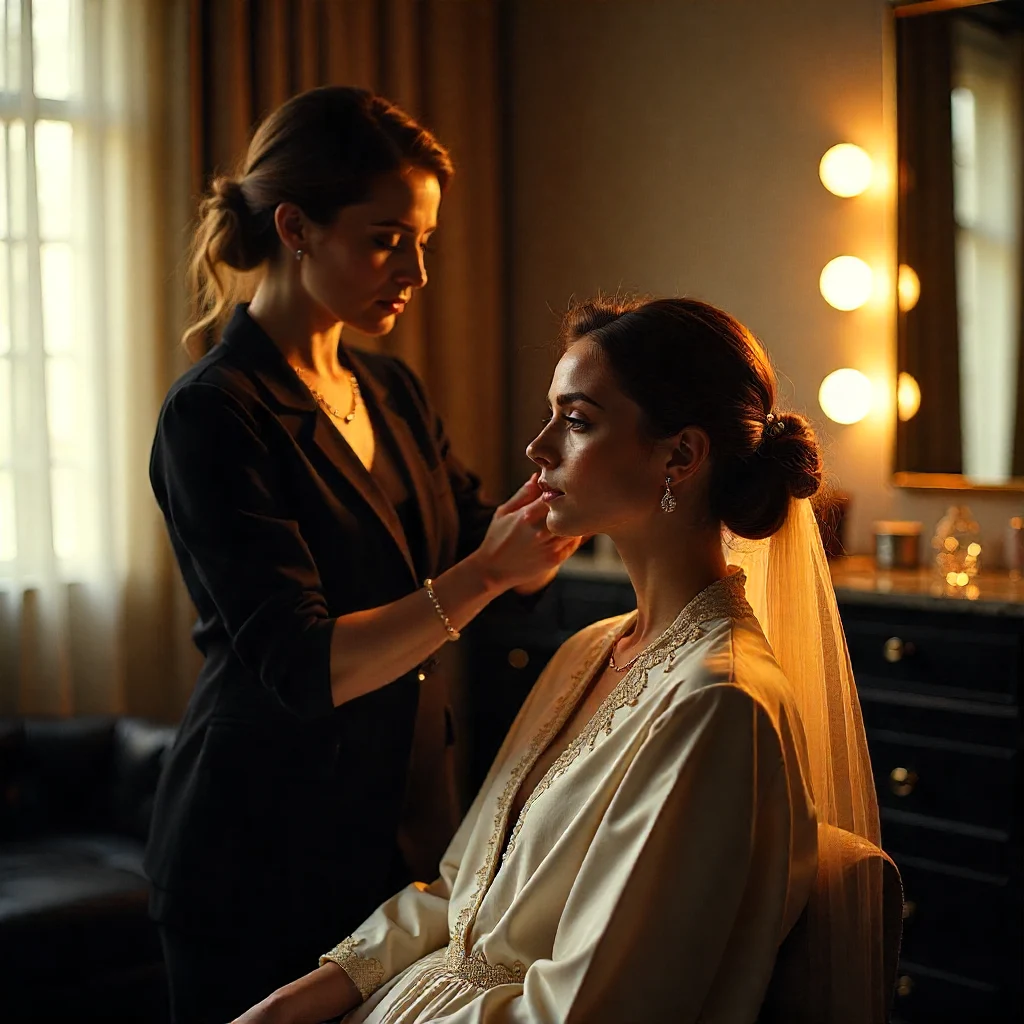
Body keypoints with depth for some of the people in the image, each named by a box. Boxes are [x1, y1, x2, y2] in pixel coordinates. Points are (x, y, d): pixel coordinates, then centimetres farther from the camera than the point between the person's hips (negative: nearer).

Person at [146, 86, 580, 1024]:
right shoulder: (216, 415, -17)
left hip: (386, 829, 7)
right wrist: (485, 573, -31)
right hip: (260, 850, -7)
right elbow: (299, 668, -24)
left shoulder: (393, 393, 8)